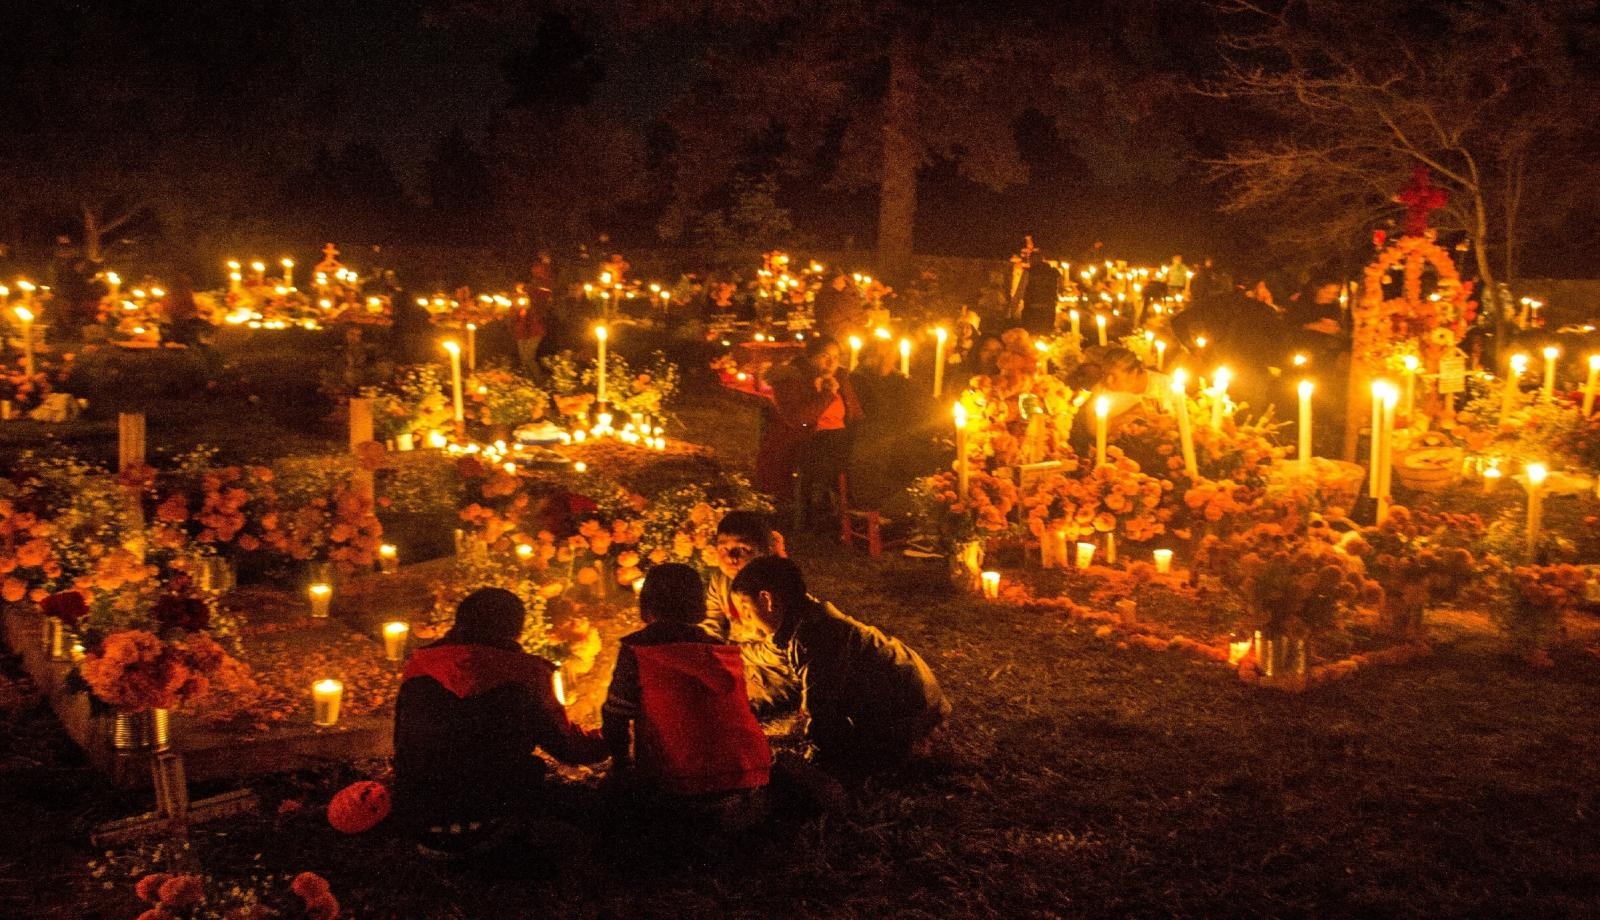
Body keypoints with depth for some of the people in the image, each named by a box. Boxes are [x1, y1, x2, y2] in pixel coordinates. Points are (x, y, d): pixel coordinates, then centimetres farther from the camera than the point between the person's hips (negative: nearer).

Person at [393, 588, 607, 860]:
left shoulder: (420, 667, 3)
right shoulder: (522, 673, -6)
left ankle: (440, 843, 15)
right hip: (487, 817, -5)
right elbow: (566, 747, 7)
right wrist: (607, 742, 29)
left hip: (416, 821, 5)